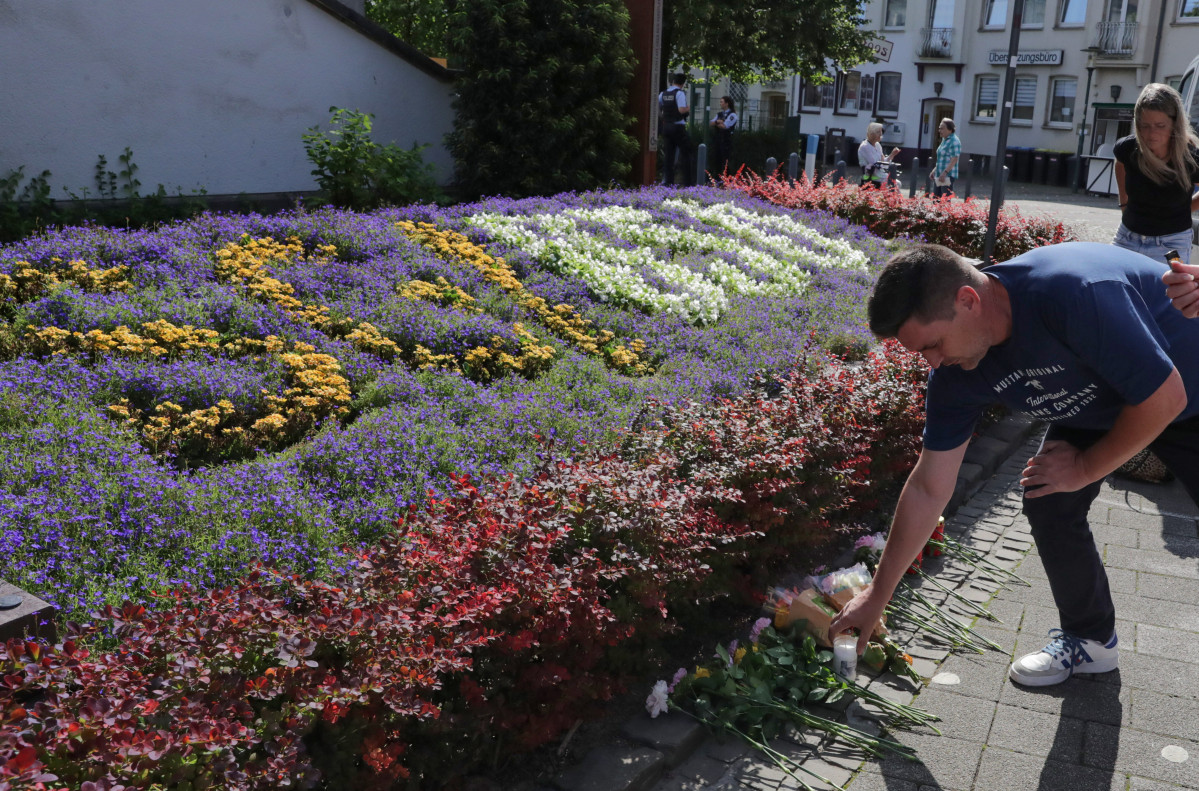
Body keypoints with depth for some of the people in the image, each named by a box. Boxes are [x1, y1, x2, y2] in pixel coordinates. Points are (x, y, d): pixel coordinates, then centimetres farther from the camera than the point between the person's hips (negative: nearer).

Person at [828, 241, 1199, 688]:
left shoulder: (1076, 293, -43)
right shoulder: (956, 371, -21)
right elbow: (929, 488, -13)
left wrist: (1085, 468, -17)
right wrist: (878, 595, -8)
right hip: (1097, 405, 5)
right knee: (1046, 504, -6)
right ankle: (1089, 640, 17)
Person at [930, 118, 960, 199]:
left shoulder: (954, 141, -13)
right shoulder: (944, 140, 16)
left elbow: (954, 159, -21)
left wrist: (945, 173, -27)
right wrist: (934, 171, 23)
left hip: (948, 176, -10)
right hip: (939, 175, 10)